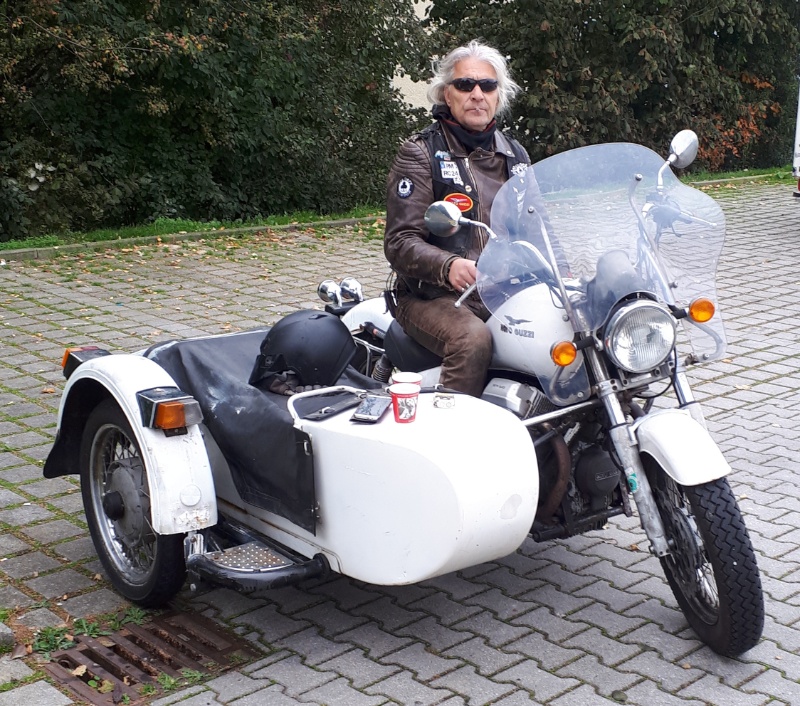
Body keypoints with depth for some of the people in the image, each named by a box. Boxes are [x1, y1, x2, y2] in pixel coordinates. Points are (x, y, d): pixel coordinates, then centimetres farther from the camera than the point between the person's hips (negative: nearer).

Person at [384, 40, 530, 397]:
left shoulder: (516, 155, 18)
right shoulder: (420, 153, 0)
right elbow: (400, 242, -9)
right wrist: (448, 266, -29)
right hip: (434, 297, -5)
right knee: (472, 340, -35)